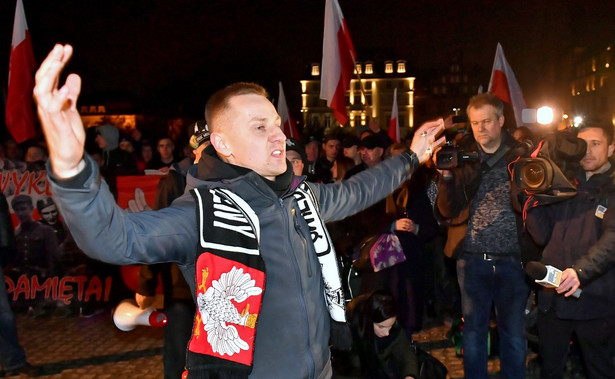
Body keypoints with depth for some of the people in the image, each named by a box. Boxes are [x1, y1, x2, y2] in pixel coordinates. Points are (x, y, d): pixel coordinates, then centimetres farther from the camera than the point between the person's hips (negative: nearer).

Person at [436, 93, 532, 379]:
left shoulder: (520, 156, 0)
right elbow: (449, 212, -4)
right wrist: (447, 176, -19)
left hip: (512, 261, 0)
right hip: (472, 260, 1)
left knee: (513, 333, 12)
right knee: (473, 331, 12)